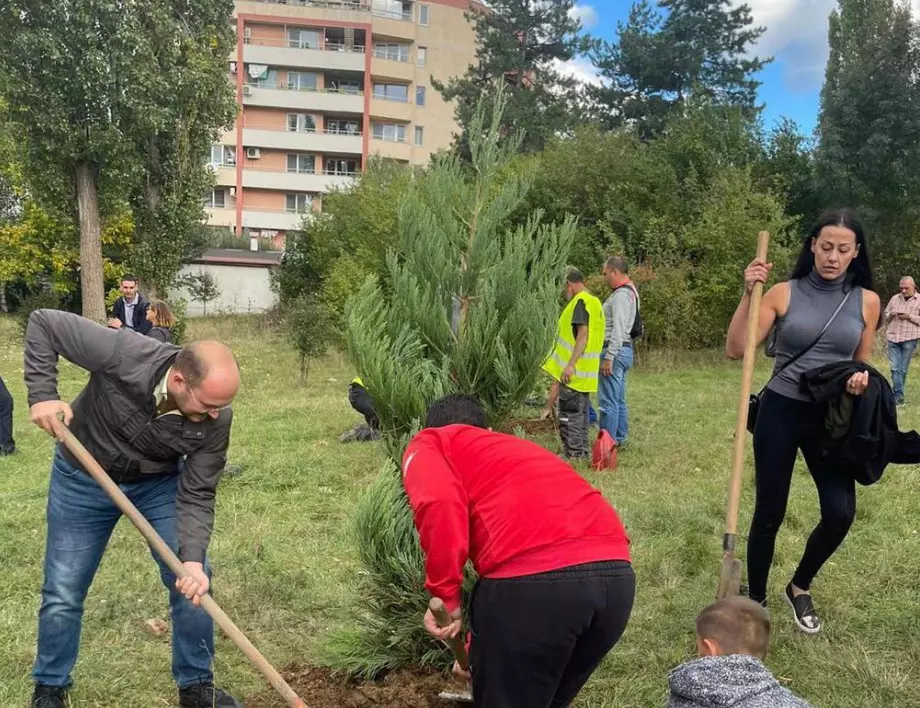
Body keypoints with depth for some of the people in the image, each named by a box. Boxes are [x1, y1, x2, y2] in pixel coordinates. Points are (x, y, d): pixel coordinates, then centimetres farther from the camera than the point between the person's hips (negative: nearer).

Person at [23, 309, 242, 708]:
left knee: (193, 582, -4)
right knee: (63, 593, 6)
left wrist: (193, 558, -35)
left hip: (160, 483, 2)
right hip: (83, 478, -1)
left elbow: (197, 495, -21)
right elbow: (44, 323, -24)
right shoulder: (124, 356, -36)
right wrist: (42, 394, -31)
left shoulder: (215, 420, -27)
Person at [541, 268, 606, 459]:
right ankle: (583, 453, 23)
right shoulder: (595, 302, 18)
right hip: (585, 374, 10)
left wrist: (571, 364, -27)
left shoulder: (581, 302, -12)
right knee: (581, 412, 16)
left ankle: (574, 454, -4)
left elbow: (583, 334, -22)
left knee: (569, 414, -6)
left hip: (573, 372, -10)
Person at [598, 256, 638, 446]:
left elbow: (618, 329, -22)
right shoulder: (630, 291, 17)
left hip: (616, 350, -11)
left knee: (608, 400, -8)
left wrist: (609, 357, -23)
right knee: (619, 400, 16)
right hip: (625, 349, 11)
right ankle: (620, 438, 23)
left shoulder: (621, 295, -15)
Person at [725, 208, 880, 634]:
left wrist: (862, 378, -10)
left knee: (840, 513, -7)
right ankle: (755, 600, 25)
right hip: (780, 412, -2)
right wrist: (748, 294, -22)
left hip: (832, 418, 2)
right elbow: (735, 350, -13)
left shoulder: (867, 301, 2)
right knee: (769, 513, 4)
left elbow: (863, 362, 13)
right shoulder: (783, 293, -6)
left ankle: (799, 587, 23)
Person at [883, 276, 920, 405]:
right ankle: (899, 397, -6)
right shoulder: (895, 299, 14)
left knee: (902, 369, 2)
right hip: (893, 338, 3)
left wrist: (909, 317, -13)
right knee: (894, 368, -6)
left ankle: (897, 395, 11)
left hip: (909, 339, -3)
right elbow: (885, 316, 20)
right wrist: (891, 315, -1)